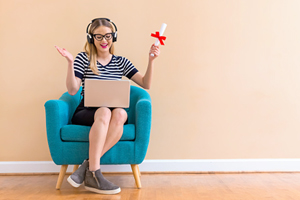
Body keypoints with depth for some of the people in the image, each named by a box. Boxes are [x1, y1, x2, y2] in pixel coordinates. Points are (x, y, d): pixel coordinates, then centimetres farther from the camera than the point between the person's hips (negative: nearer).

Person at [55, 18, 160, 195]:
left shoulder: (121, 62, 14)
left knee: (120, 114, -34)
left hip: (114, 111, 2)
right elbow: (73, 90, -3)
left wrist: (151, 61, -5)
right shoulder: (83, 59, 8)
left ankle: (88, 165, -30)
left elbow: (146, 84, 7)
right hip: (86, 112, -2)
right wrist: (70, 63, -13)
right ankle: (93, 174, -35)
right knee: (104, 112, -37)